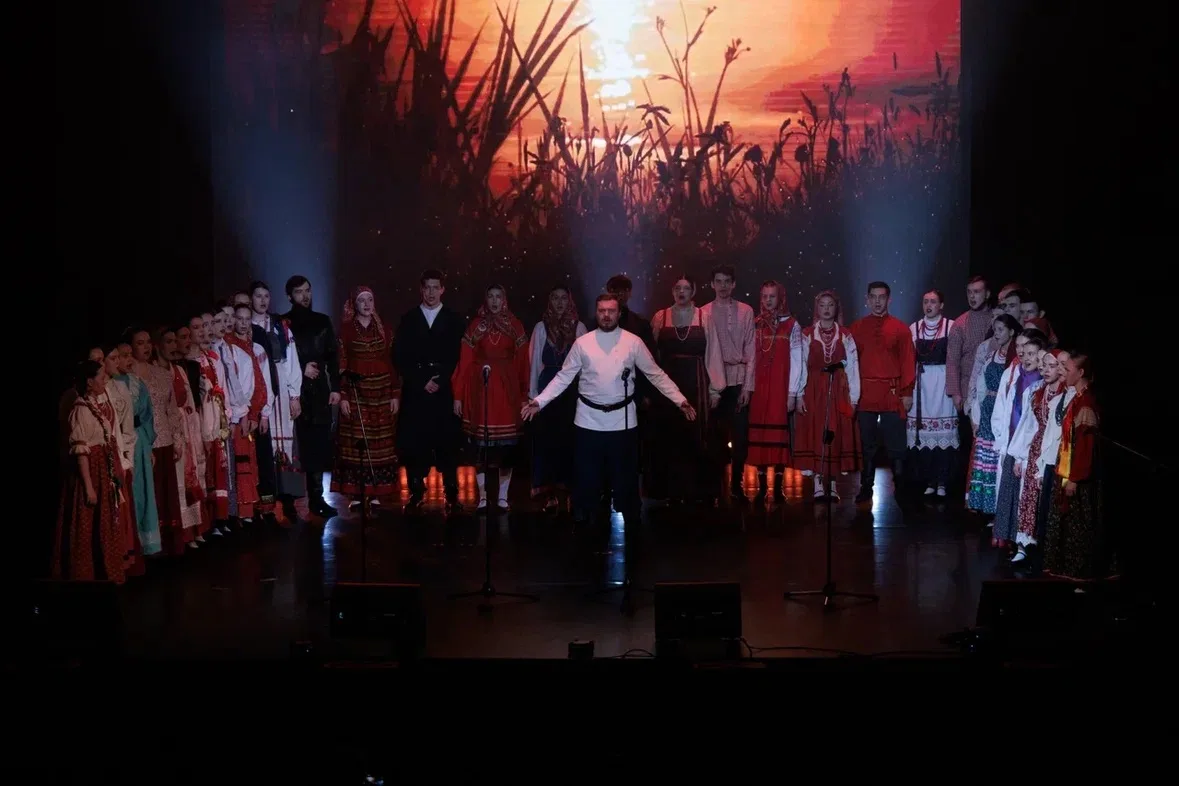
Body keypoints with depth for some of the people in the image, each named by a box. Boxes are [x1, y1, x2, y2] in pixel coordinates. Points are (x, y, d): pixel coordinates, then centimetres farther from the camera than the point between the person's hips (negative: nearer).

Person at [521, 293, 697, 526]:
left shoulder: (634, 342, -2)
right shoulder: (582, 343, 0)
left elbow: (656, 374, 3)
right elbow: (564, 377, 2)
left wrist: (680, 400, -4)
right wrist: (539, 401, -6)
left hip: (622, 419, 0)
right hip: (589, 419, 0)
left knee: (625, 474, 8)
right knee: (587, 475, 6)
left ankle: (630, 521, 23)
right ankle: (581, 522, 21)